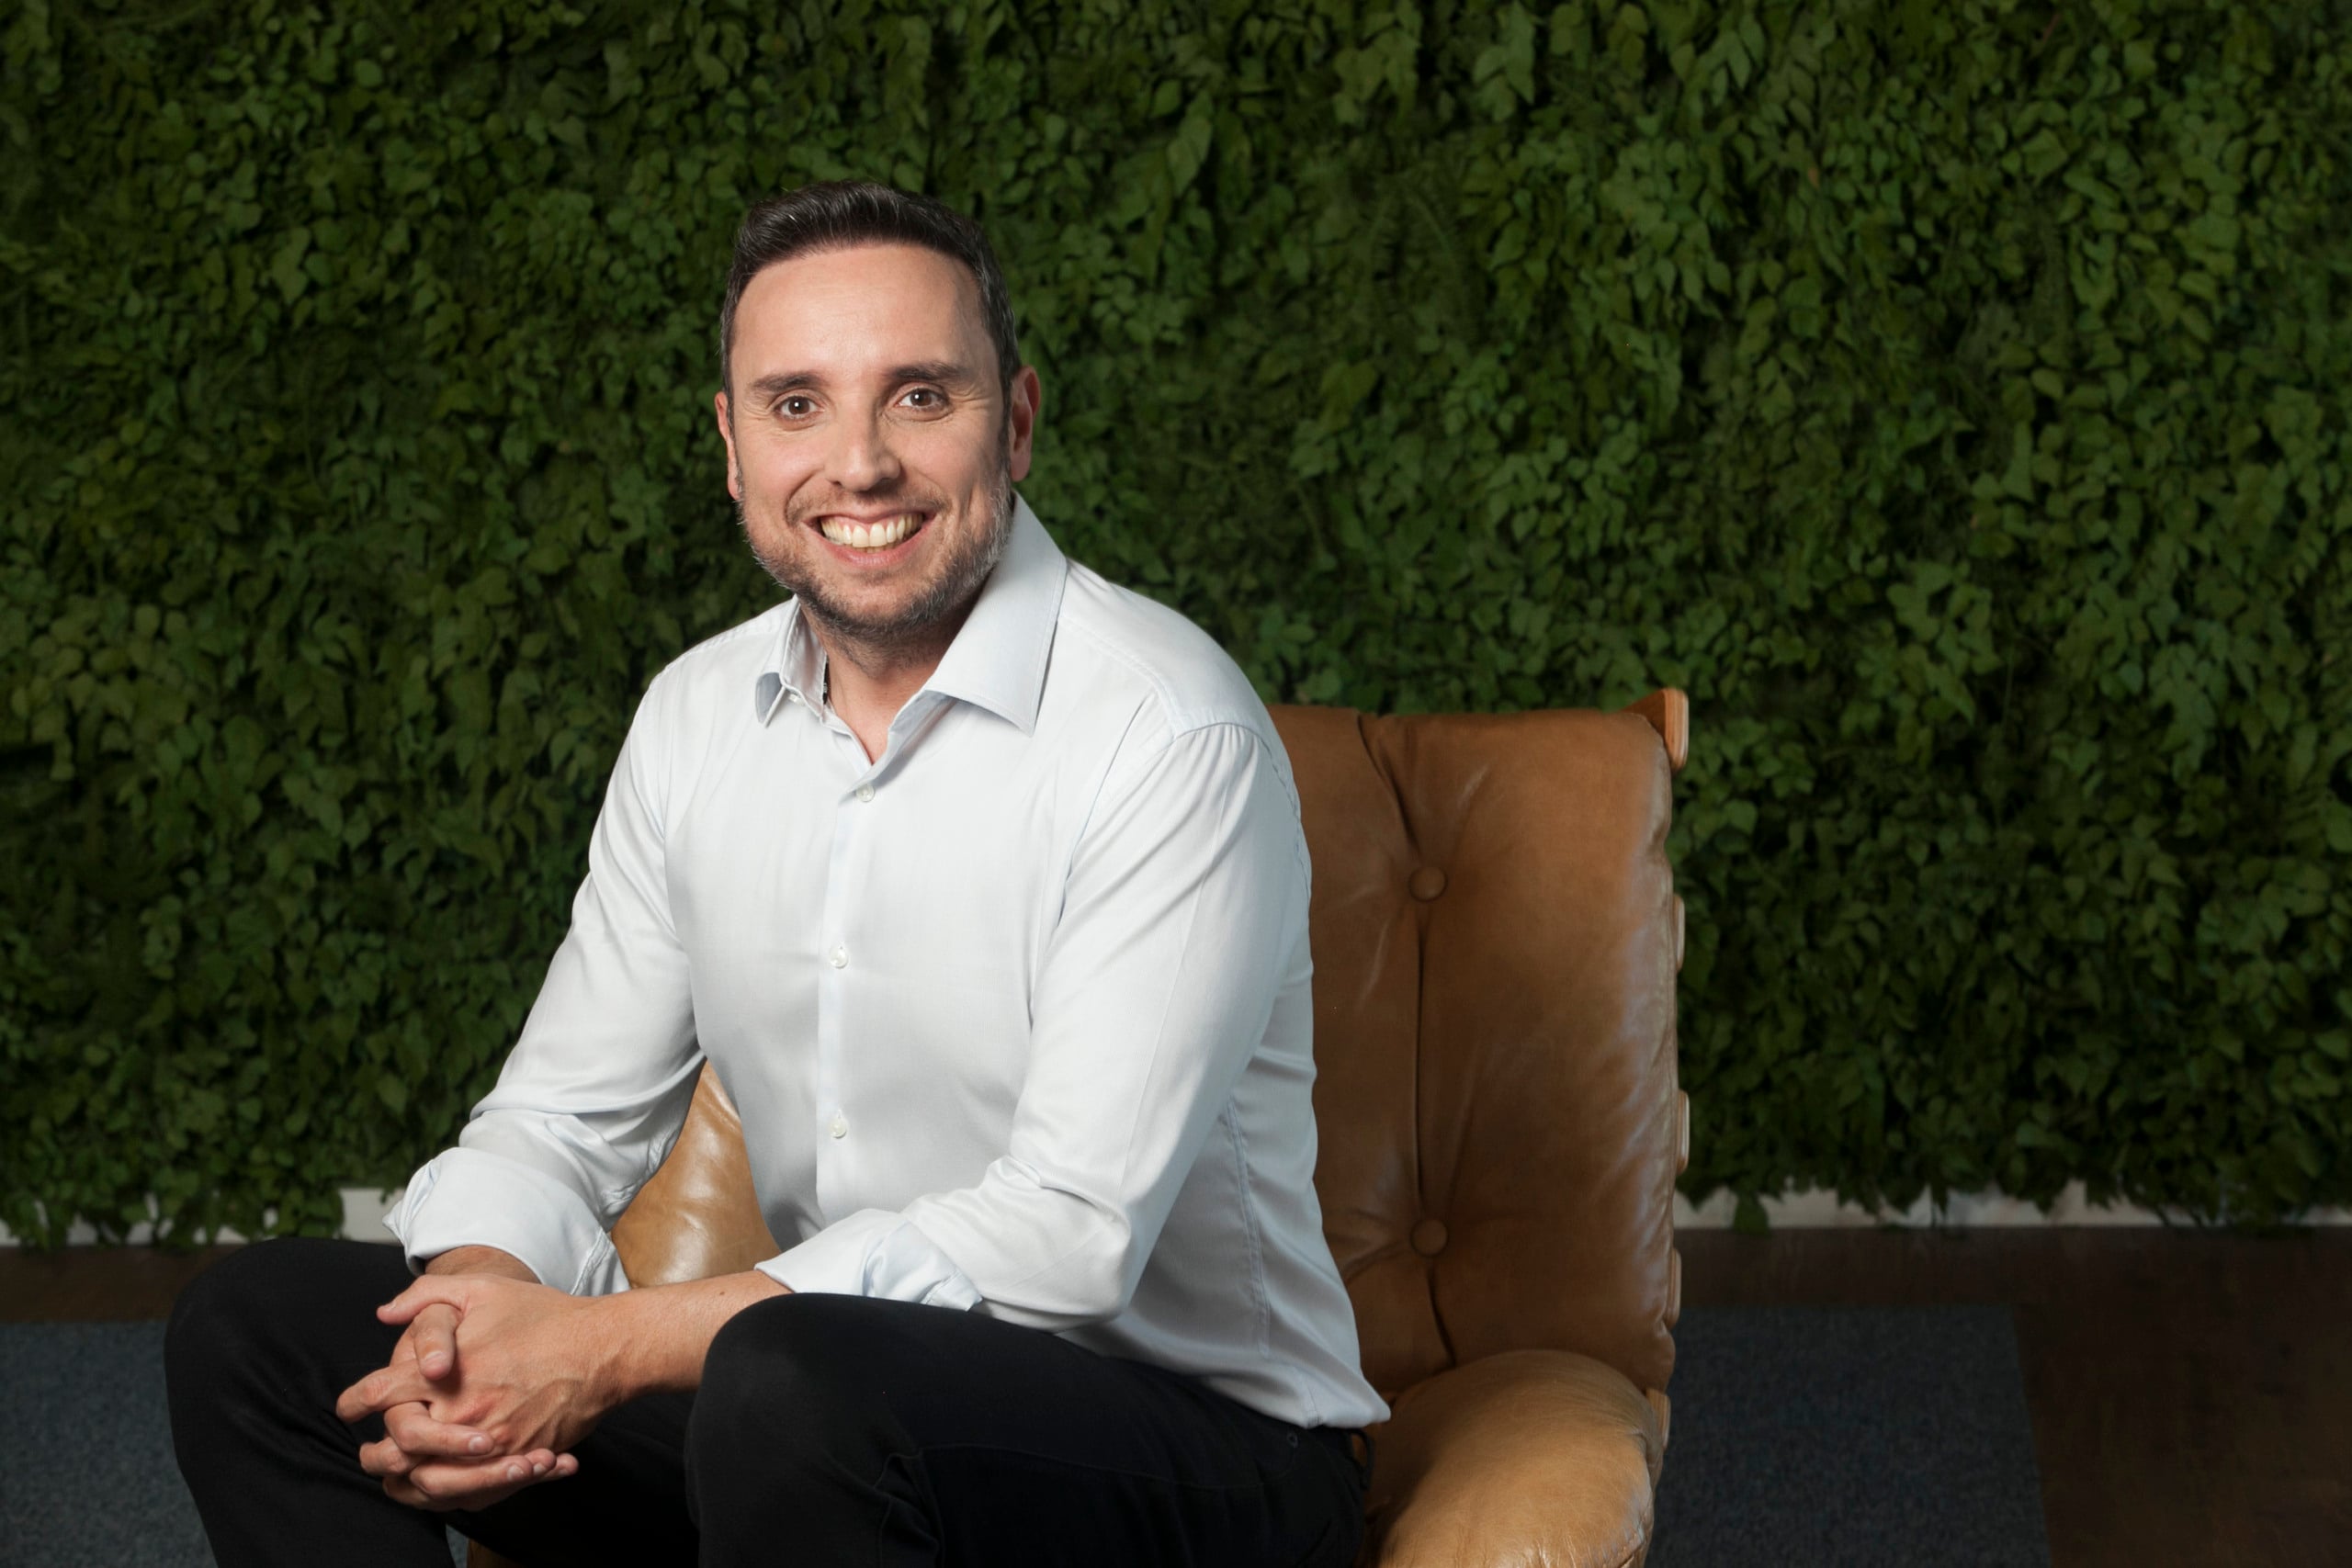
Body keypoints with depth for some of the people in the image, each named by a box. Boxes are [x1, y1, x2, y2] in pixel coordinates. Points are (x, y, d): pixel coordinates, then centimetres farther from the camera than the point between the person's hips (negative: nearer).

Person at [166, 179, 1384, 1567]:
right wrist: (476, 1296, -16)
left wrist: (613, 1346, -24)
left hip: (1212, 1441, -6)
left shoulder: (1171, 734, -17)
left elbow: (1070, 1232, -23)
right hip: (843, 1426, 7)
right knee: (259, 1326, -2)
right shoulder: (698, 720, 7)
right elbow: (564, 1115, 9)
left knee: (791, 1384, -39)